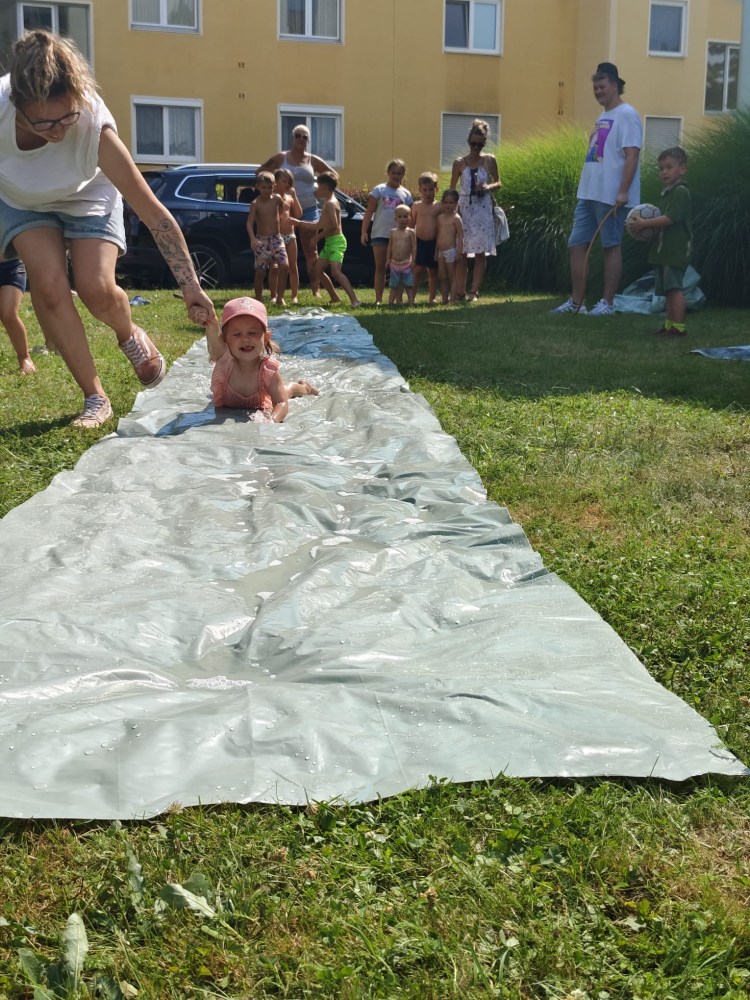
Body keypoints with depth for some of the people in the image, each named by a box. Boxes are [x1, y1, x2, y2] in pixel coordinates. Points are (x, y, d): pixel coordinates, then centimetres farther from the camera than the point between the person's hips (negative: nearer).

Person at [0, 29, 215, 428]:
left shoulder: (95, 128, -38)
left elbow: (155, 214, -32)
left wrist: (189, 286, -32)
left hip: (87, 198, -1)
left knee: (96, 288, -21)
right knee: (48, 285, -20)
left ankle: (130, 335, 17)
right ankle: (95, 398, -7)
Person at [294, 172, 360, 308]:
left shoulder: (330, 203, -14)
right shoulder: (328, 202, 18)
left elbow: (333, 226, -23)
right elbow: (319, 225, 24)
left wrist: (318, 236, -12)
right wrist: (298, 222, 26)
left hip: (336, 241, -11)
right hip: (329, 242, 11)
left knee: (336, 271, -23)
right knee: (318, 270, 11)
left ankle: (355, 300, -29)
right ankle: (334, 297, 20)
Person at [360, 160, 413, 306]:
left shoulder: (406, 194, 8)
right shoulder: (379, 190, 2)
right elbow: (369, 212, -1)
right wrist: (364, 231, -9)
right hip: (380, 234, -2)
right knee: (380, 267, 2)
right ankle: (378, 299, 4)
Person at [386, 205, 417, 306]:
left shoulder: (410, 232, -1)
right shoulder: (393, 232, 6)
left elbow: (414, 247, -3)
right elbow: (390, 247, 10)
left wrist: (413, 261, -9)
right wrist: (388, 259, 4)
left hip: (407, 263, -3)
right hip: (394, 263, 3)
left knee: (409, 285, 1)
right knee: (394, 285, 8)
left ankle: (411, 302, 5)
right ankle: (391, 302, 13)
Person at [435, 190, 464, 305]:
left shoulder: (456, 218, -8)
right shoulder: (440, 217, 12)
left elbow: (460, 236, -11)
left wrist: (459, 253, -17)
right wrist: (436, 252, 16)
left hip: (451, 251, -7)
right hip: (441, 252, 7)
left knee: (452, 277, -3)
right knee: (442, 277, 9)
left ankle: (452, 300, -1)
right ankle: (444, 300, 14)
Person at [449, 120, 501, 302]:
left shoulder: (489, 160, 3)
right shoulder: (459, 163, 3)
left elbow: (499, 183, 11)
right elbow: (452, 189, 6)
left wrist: (488, 187, -10)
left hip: (483, 209, 0)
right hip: (464, 208, 0)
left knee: (480, 253, -3)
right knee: (461, 253, 0)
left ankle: (474, 291, 1)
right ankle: (460, 292, 6)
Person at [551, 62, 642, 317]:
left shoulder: (626, 115, -7)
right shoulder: (602, 117, 19)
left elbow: (632, 155, -16)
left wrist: (623, 191, -23)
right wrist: (587, 189, 19)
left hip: (611, 196, -9)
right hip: (589, 194, 9)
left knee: (611, 247, -2)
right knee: (576, 245, 7)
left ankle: (607, 303, 4)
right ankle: (576, 302, 12)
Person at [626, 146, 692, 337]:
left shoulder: (680, 192, -11)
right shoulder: (667, 192, 20)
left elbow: (669, 219, -21)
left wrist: (644, 224, -16)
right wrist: (649, 228, 8)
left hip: (676, 251, -10)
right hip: (665, 251, 10)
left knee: (674, 288, -12)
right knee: (668, 290, 12)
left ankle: (679, 326, -12)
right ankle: (669, 325, 17)